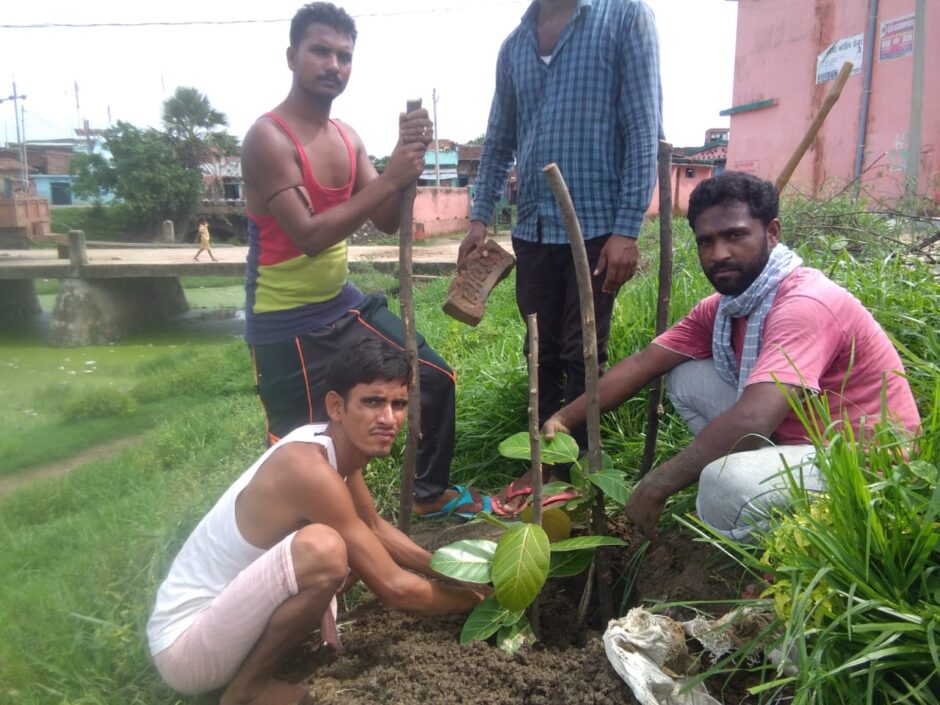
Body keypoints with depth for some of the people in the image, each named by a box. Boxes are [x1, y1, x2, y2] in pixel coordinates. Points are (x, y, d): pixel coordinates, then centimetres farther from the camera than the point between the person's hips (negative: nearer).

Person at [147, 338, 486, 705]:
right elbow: (395, 589, -24)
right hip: (185, 646, -9)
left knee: (358, 543, 12)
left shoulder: (335, 443, -3)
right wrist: (476, 599, -8)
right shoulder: (309, 468, -29)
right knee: (323, 547, -33)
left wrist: (452, 575, 8)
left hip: (222, 605, 9)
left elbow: (376, 529, 13)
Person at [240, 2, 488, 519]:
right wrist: (389, 178, -28)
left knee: (436, 379, 11)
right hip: (285, 324, -7)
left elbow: (387, 222, 2)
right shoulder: (268, 138, -17)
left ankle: (430, 493, 30)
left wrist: (406, 159, -15)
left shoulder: (347, 138, 6)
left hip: (344, 304, 8)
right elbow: (309, 235, -26)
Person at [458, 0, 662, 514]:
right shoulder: (514, 44, 14)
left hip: (596, 227, -5)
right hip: (533, 228, 5)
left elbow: (643, 130, -7)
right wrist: (480, 217, 8)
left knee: (583, 358, 2)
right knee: (542, 355, 11)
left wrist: (627, 229, -14)